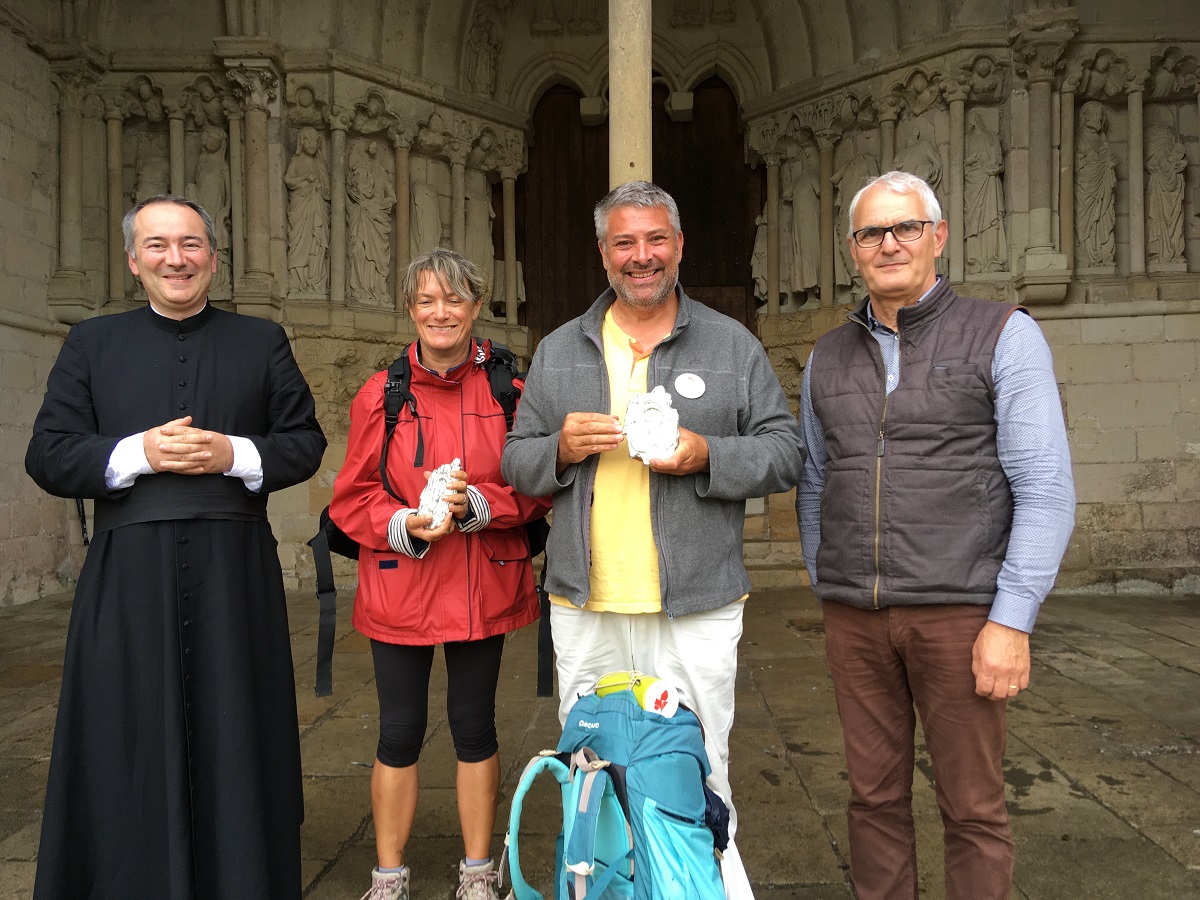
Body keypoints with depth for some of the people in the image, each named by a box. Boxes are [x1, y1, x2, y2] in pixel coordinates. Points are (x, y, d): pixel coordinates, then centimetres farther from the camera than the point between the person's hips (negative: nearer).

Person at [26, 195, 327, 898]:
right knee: (130, 748, 6)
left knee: (234, 737, 7)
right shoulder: (92, 343, 11)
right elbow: (48, 456, 4)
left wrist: (235, 455, -11)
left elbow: (306, 443, 6)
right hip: (129, 575, 1)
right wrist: (137, 453, -12)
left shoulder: (263, 341, 10)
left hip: (236, 571, 0)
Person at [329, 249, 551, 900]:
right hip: (400, 590, 0)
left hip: (482, 589, 0)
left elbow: (533, 488, 0)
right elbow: (351, 498, 2)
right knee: (399, 732, 9)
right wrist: (404, 523, -16)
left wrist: (474, 503, -17)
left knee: (474, 725, 12)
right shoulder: (381, 395, 1)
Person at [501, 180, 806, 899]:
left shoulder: (733, 346, 4)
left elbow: (786, 452, 2)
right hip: (583, 608, 3)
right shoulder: (558, 352, 11)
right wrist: (561, 449, -10)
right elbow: (517, 462, 12)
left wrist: (707, 455, -15)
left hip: (696, 611, -2)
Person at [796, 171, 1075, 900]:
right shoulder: (829, 358, 10)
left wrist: (1013, 620, -12)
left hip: (959, 612, -3)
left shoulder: (1003, 334, -2)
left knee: (973, 807, 8)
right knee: (875, 795, 13)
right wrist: (827, 594, 12)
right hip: (853, 619, 4)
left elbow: (1046, 488, -8)